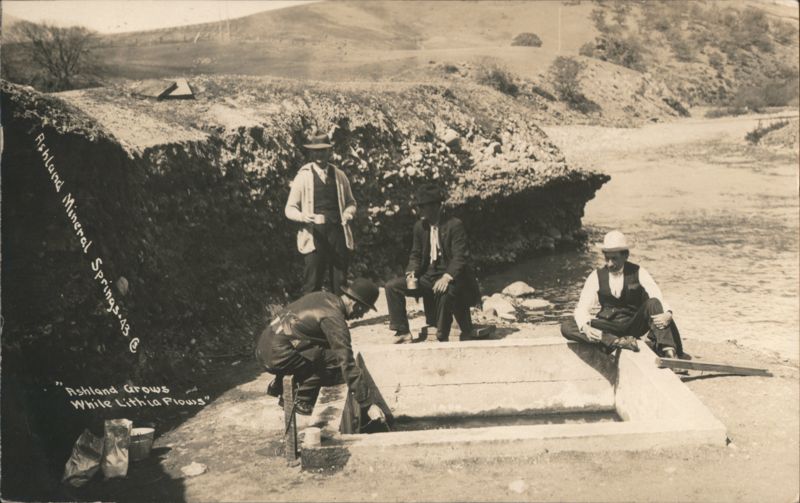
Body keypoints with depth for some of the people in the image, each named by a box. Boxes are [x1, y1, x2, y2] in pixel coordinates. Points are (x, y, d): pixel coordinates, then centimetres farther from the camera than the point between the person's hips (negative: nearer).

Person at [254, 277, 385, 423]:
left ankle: (278, 384, 21)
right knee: (336, 361, -9)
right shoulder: (334, 318, -14)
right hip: (278, 355, -9)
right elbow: (348, 364, -18)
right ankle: (302, 402, -1)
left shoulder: (323, 296, 11)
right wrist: (368, 405, -15)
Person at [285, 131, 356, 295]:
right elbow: (290, 208, 4)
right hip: (315, 234, -3)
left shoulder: (339, 176, 13)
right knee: (312, 284, -6)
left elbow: (350, 202, 22)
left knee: (340, 284, 4)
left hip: (338, 233, 3)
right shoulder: (303, 177, 5)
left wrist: (348, 213, -1)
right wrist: (303, 217, -17)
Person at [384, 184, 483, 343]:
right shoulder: (420, 226, 8)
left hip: (450, 278, -6)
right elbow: (416, 254, 12)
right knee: (392, 286, -8)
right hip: (428, 276, 7)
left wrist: (447, 277, -35)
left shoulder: (455, 225, -11)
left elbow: (459, 257, -18)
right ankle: (403, 333, -5)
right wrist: (411, 273, -9)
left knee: (444, 292, -40)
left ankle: (442, 337, -21)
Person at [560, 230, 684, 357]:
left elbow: (659, 299, -15)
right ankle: (617, 342, -38)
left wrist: (668, 314, -40)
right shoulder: (596, 277, -1)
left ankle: (668, 351, -40)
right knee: (567, 327, -24)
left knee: (652, 303, -31)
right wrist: (585, 327, -31)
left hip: (635, 325, -1)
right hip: (608, 326, 1)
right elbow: (582, 308, -7)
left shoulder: (639, 273, -3)